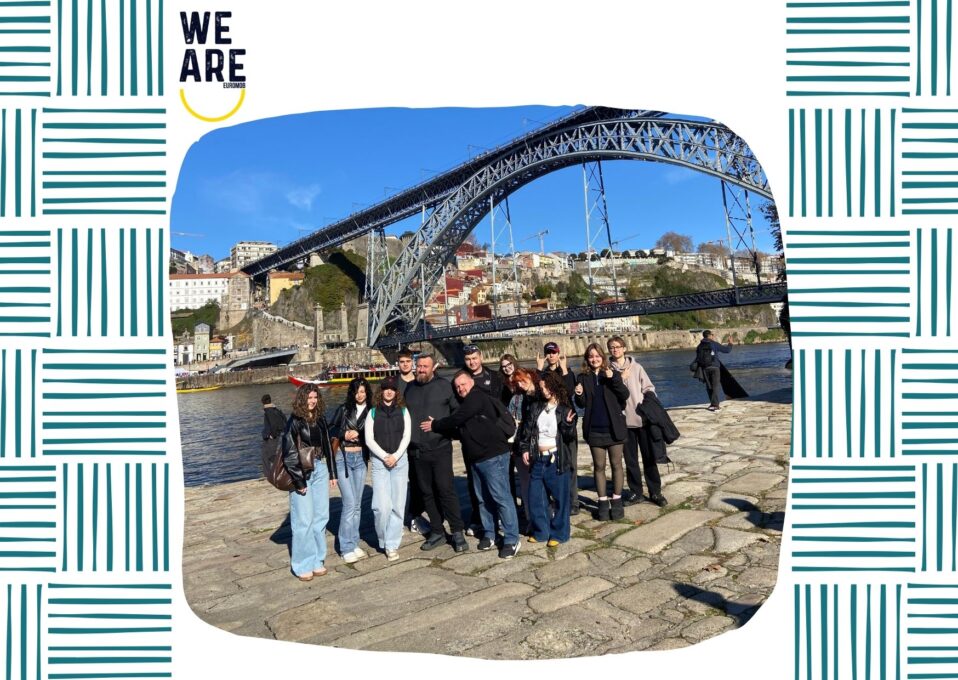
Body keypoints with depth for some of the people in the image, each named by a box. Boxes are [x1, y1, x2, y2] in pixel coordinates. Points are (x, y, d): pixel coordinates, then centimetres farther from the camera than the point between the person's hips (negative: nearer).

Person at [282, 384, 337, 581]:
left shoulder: (320, 419, 8)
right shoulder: (294, 422, -9)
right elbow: (289, 454, -11)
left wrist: (332, 473, 13)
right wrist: (298, 481, -12)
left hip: (320, 470, 6)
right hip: (302, 473, -6)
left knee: (321, 517, 9)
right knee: (304, 520, -3)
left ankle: (317, 560, 20)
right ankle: (302, 565, 9)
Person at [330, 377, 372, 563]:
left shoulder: (371, 411, 4)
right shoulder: (344, 409, 1)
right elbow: (332, 430, 3)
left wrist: (358, 435, -10)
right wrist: (344, 435, -13)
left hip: (360, 458, 3)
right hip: (343, 458, -2)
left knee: (357, 504, 7)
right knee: (349, 503, -8)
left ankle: (354, 544, 18)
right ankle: (347, 548, 1)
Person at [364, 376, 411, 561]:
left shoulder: (403, 411, 7)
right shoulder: (373, 412, 5)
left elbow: (406, 436, 1)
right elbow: (369, 439, -1)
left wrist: (395, 456, -12)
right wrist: (385, 456, -10)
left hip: (400, 460, 1)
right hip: (379, 462, -1)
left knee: (397, 504, 0)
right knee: (382, 506, -9)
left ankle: (392, 544, 9)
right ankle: (383, 539, 15)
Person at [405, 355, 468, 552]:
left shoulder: (444, 386, 0)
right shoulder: (410, 388, 11)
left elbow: (458, 410, 0)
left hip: (440, 448, -4)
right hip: (417, 450, 4)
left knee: (446, 489, -7)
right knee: (427, 493, 10)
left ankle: (457, 532, 4)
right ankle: (437, 532, 21)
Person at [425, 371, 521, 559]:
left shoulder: (477, 397, -10)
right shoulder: (465, 403, 20)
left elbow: (456, 419, -15)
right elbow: (459, 428, 15)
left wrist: (434, 425, -2)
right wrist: (438, 425, 1)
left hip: (493, 455, -10)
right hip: (477, 458, 10)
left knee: (501, 497, -8)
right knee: (483, 498, 13)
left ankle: (511, 540, -3)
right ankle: (489, 534, 24)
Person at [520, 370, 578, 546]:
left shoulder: (565, 409, -5)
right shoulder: (536, 407, 7)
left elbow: (570, 437, -7)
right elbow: (527, 428, 11)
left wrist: (568, 424, -26)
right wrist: (525, 448, 3)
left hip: (556, 460, -4)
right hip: (538, 460, 5)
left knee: (560, 498, 3)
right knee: (535, 498, 11)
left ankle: (558, 533, 17)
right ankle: (541, 531, 25)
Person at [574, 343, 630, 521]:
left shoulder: (613, 374, -1)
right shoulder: (583, 378, 3)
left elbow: (625, 395, -11)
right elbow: (582, 404, 4)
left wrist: (613, 379, -24)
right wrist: (579, 395, -17)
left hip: (614, 427, -1)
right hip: (594, 429, 1)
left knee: (616, 464, 7)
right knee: (599, 466, 8)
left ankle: (616, 501, 19)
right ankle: (603, 502, 18)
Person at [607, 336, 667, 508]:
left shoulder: (636, 367, 2)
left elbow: (648, 387, 2)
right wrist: (620, 378, -14)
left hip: (643, 417, 0)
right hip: (624, 421, 0)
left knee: (649, 457, 7)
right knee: (630, 460, 10)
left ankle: (655, 492, 19)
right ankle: (635, 492, 24)